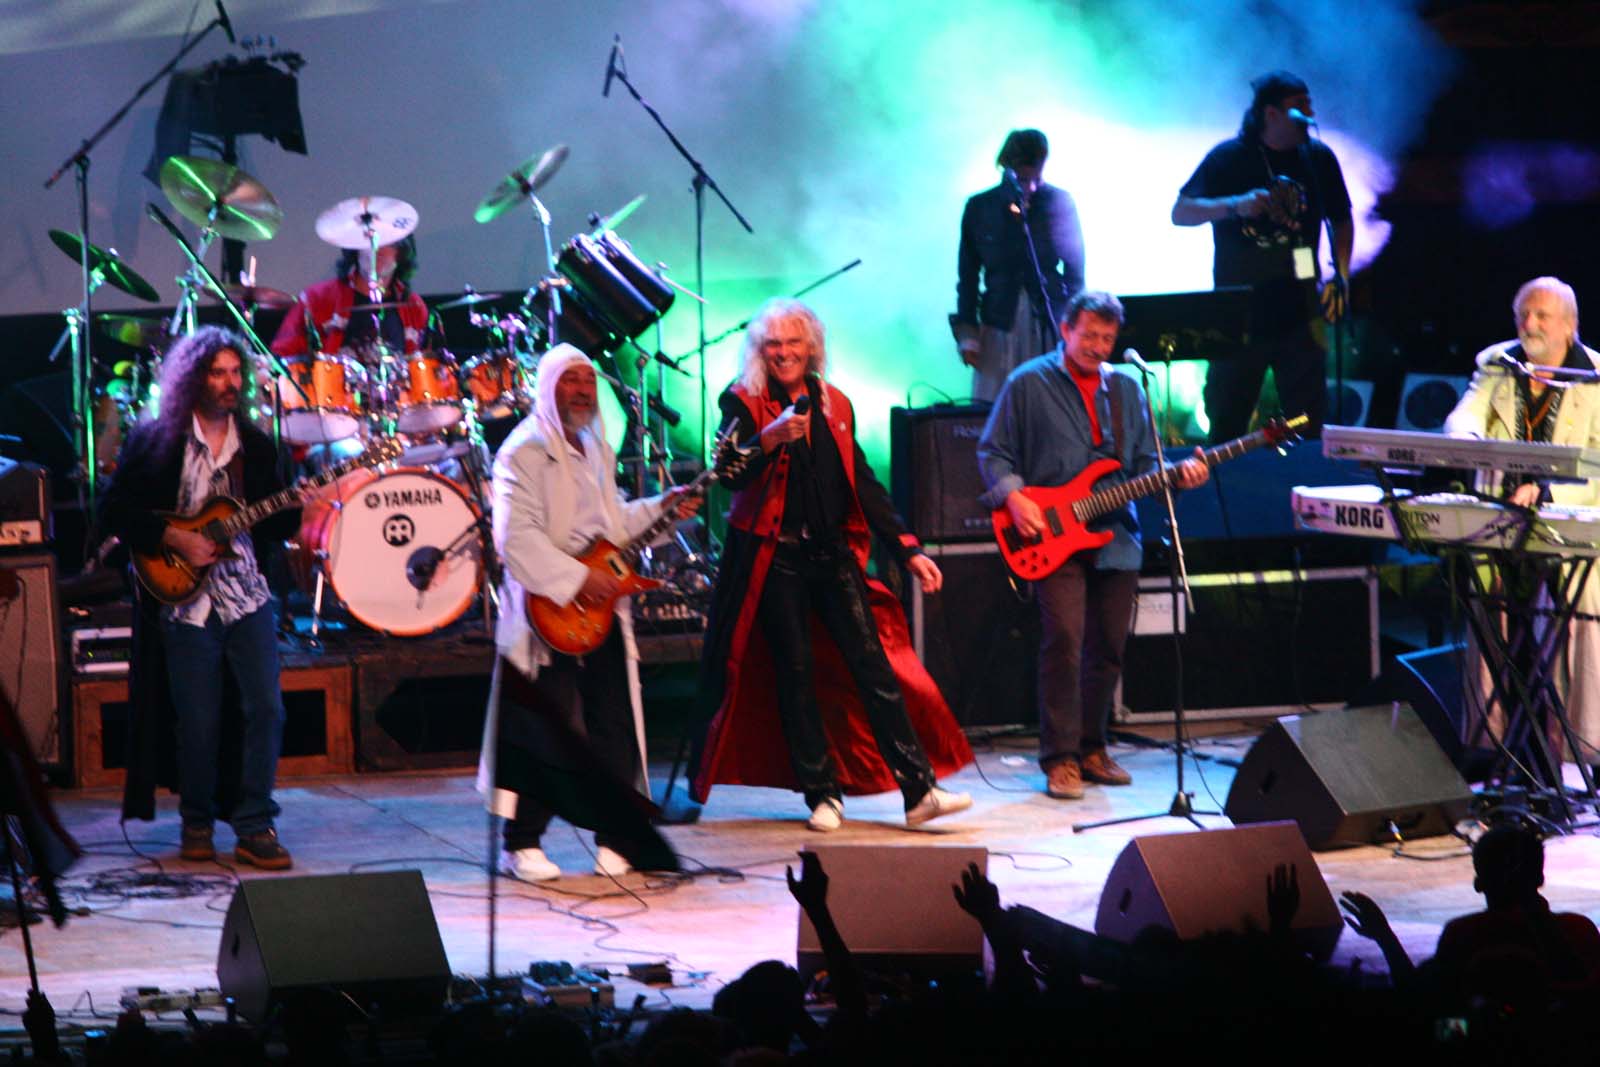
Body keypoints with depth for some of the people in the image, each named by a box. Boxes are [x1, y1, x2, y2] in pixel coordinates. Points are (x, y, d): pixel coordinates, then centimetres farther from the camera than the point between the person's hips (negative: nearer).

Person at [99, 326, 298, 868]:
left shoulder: (258, 446, 9)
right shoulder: (153, 442, -2)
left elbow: (273, 526, 11)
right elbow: (115, 512, -4)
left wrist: (302, 506, -9)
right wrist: (173, 539, -14)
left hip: (247, 595, 3)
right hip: (184, 602, -3)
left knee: (266, 708, -8)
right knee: (198, 724, 0)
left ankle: (254, 826, 2)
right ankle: (197, 822, 21)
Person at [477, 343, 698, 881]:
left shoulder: (597, 450, 17)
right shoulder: (524, 453, -10)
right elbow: (515, 537, -20)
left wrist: (660, 508, 15)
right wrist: (577, 579, -23)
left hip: (601, 607, 7)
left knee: (614, 727, 7)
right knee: (544, 730, -4)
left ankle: (617, 839, 15)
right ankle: (523, 844, 5)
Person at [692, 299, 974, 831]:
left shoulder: (834, 405, 14)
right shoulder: (743, 403, 0)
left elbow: (864, 485, 17)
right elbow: (733, 475, -15)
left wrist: (909, 551, 12)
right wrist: (770, 438, -34)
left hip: (833, 554, 3)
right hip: (774, 558, -3)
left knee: (873, 663, -5)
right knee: (796, 672, -2)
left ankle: (920, 789, -8)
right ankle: (823, 794, 5)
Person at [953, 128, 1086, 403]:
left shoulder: (1060, 202, 2)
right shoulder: (980, 207, 3)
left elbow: (1075, 267, 6)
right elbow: (968, 275, 8)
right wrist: (967, 334, 3)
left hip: (1050, 326, -1)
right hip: (1000, 326, 1)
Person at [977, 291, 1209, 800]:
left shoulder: (1126, 387, 14)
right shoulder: (1029, 384, 1)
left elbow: (1144, 464, 15)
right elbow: (993, 451, 2)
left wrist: (1178, 475, -5)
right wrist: (1014, 497, -14)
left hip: (1115, 537, 5)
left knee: (1108, 650, 7)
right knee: (1064, 640, -15)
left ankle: (1091, 749, 21)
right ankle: (1060, 758, -9)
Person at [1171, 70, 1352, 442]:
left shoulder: (1319, 158, 6)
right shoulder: (1228, 158, -3)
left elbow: (1341, 220, 18)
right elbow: (1180, 213, -6)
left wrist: (1340, 275, 5)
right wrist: (1235, 205, -21)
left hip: (1299, 313, 2)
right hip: (1239, 313, -2)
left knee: (1309, 423, -1)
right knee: (1225, 423, 3)